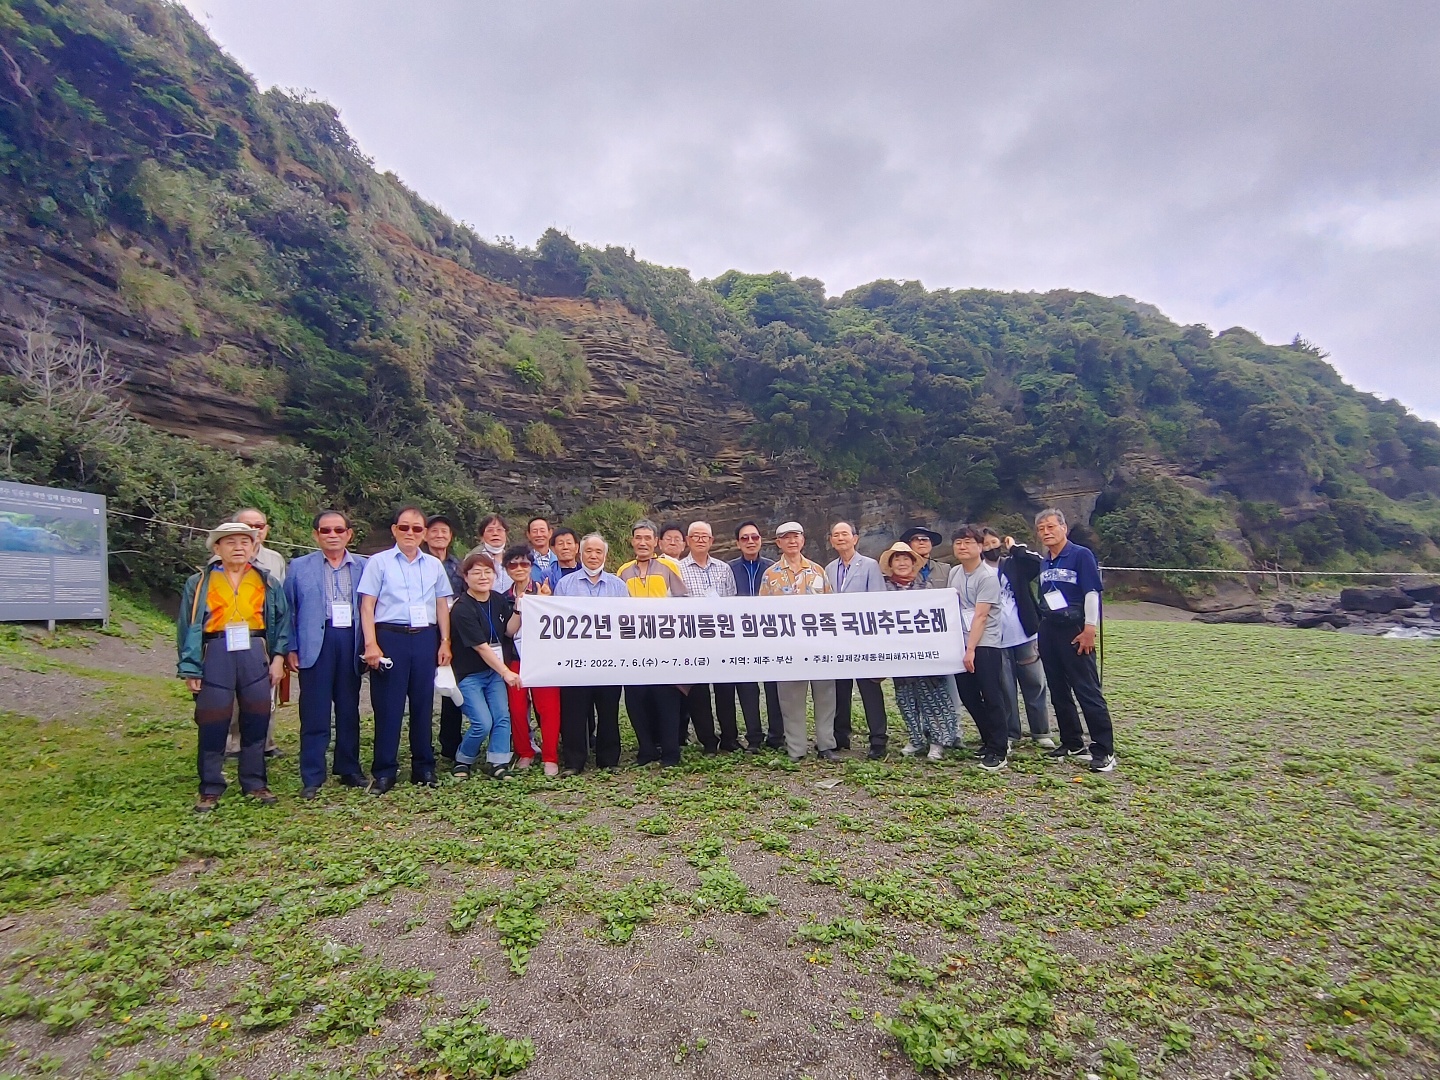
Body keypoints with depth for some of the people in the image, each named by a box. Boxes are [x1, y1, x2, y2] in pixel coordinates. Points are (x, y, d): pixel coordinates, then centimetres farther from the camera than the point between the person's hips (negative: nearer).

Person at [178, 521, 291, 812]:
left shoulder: (267, 582, 9)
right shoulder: (199, 583, 6)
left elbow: (283, 619, 9)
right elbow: (187, 626, 5)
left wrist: (278, 657, 0)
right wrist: (190, 668, -1)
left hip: (255, 654, 1)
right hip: (215, 657, -1)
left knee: (256, 720, 7)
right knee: (212, 722, 3)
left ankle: (255, 783, 20)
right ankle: (210, 788, 16)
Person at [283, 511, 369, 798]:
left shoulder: (363, 567, 8)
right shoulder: (299, 567, 7)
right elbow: (288, 611, 6)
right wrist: (290, 649, -1)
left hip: (351, 642, 2)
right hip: (315, 643, -1)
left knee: (349, 710, 10)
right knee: (314, 713, 1)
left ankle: (349, 769, 22)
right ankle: (312, 778, 10)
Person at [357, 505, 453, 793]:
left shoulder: (434, 565, 12)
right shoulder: (379, 562, 2)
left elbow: (442, 606, 14)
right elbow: (367, 606, -2)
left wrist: (445, 642, 7)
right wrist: (371, 644, -11)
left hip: (425, 638, 3)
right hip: (390, 637, -3)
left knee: (423, 704, 8)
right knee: (388, 706, 0)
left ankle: (423, 767, 19)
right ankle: (384, 771, 11)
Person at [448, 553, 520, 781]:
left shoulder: (498, 600, 3)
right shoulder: (462, 609, -18)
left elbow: (510, 630, 4)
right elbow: (481, 647, -21)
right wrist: (506, 672, -22)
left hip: (495, 670, 6)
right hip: (469, 674, -6)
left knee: (502, 717, -5)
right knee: (483, 723, -12)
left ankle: (497, 763, 5)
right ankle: (462, 761, 12)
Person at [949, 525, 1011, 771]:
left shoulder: (988, 576, -12)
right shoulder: (954, 572, 9)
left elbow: (980, 616, -16)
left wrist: (971, 649, -18)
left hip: (985, 645, -7)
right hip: (960, 643, 7)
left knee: (992, 697, -3)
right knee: (968, 695, 10)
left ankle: (998, 750, 7)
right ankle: (990, 740, 27)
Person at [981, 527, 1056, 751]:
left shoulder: (1015, 565, 7)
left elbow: (1038, 563, -10)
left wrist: (1015, 548, -4)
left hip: (1025, 636, 1)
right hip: (997, 641, -1)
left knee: (1035, 684, 7)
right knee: (1005, 689, 5)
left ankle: (1041, 733, 18)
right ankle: (1010, 734, 15)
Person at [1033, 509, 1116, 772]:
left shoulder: (1081, 555, -6)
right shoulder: (1043, 562, 13)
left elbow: (1092, 592, -12)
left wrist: (1089, 629, -17)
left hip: (1074, 631, -7)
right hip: (1048, 631, 7)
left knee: (1088, 691, -8)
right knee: (1059, 691, 12)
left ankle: (1103, 750, -3)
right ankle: (1072, 744, 23)